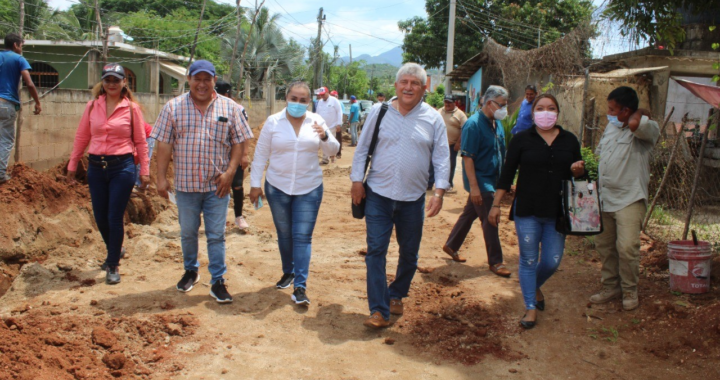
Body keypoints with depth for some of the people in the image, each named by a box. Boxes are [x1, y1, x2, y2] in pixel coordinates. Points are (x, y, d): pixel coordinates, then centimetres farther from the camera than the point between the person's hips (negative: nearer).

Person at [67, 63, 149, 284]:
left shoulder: (132, 108, -2)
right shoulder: (93, 106, 6)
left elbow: (140, 141, 1)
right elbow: (82, 137, 11)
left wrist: (144, 170, -1)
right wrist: (72, 164, 12)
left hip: (122, 167, -3)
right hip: (96, 167, 4)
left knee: (115, 218, -1)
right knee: (100, 217, 11)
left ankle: (113, 266, 13)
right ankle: (113, 250, 38)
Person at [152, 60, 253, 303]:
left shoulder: (229, 108, 1)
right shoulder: (174, 107, 1)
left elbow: (239, 142, 1)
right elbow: (164, 144, 1)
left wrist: (230, 172, -9)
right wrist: (161, 177, -3)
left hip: (217, 185, -1)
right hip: (185, 184, 1)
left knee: (216, 235, 4)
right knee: (187, 233, 16)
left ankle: (217, 281, 14)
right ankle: (190, 271, 37)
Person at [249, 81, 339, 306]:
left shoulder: (316, 121, 1)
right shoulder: (273, 122, -2)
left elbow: (332, 151, 4)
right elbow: (261, 155, 1)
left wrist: (325, 137, -17)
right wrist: (255, 184, -1)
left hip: (309, 189, -1)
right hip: (277, 187, 1)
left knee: (303, 237, -5)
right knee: (284, 234, 14)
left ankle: (300, 287, -4)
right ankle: (288, 272, 36)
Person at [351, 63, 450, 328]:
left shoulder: (433, 119, 1)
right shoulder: (379, 111, 0)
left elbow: (442, 157, 2)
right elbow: (362, 148, 5)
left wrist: (440, 191, -8)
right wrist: (357, 180, 0)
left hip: (413, 198, 1)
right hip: (378, 194, -1)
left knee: (409, 253, 13)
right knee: (376, 251, -6)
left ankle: (396, 295, 37)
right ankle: (379, 311, 0)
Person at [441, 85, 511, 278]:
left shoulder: (497, 124, 8)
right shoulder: (474, 124, -18)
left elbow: (501, 153, 18)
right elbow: (467, 156, -21)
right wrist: (473, 186, -23)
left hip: (492, 180, 8)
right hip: (480, 181, -8)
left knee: (470, 213, 18)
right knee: (489, 220, -3)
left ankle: (451, 246, 33)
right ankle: (495, 262, 9)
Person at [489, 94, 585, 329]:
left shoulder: (569, 141, 7)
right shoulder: (522, 139, -1)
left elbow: (578, 174, 15)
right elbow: (507, 174, 0)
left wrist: (578, 170, -9)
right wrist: (496, 205, -3)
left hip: (556, 213, 3)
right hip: (527, 211, -2)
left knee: (552, 261, 5)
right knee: (528, 260, 4)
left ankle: (535, 287, 37)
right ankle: (531, 307, 17)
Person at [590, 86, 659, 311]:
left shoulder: (646, 130, -11)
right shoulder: (611, 127, 14)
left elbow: (635, 124, -36)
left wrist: (642, 114, -14)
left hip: (630, 199, -7)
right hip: (605, 197, 8)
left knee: (626, 247, -14)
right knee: (604, 245, 12)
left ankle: (630, 291, 7)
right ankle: (611, 287, 26)